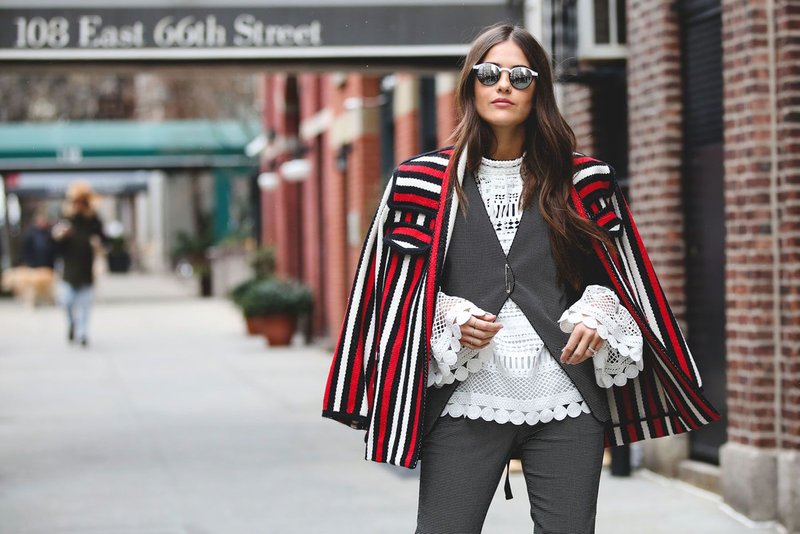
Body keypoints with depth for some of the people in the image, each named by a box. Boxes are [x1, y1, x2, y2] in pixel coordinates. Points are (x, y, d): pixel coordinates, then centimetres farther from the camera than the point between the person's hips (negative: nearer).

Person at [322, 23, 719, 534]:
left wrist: (596, 314, -5)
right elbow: (400, 286, 9)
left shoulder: (582, 181, 9)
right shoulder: (428, 180, 6)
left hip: (566, 402, 1)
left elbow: (615, 275, 15)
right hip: (464, 400, -1)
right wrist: (451, 318, -10)